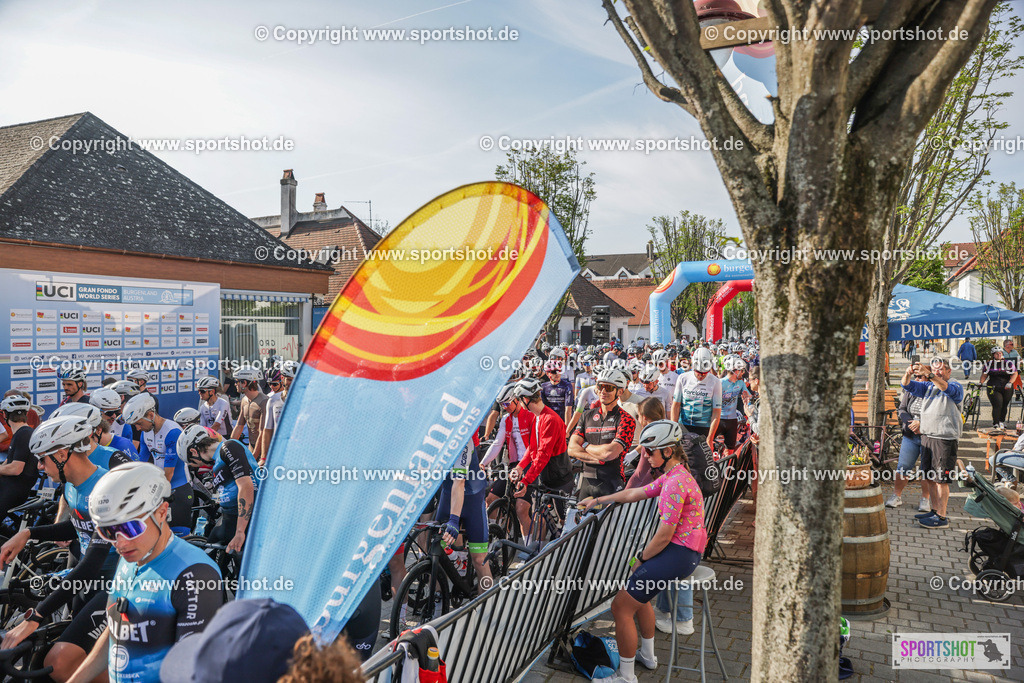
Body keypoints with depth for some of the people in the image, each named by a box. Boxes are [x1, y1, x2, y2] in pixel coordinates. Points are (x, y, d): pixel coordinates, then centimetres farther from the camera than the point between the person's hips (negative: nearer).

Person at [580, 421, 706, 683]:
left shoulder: (674, 483, -23)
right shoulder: (673, 475, 10)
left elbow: (664, 536, -23)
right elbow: (633, 494, 19)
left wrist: (640, 559, -8)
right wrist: (598, 500, 21)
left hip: (679, 553, -11)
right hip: (685, 550, 11)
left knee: (621, 606, -6)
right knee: (638, 594, 30)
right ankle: (647, 656, 43)